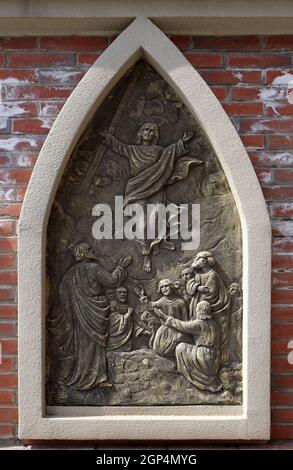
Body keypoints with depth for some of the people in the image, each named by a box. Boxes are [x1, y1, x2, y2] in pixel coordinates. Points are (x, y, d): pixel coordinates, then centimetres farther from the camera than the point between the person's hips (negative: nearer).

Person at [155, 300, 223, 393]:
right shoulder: (213, 324, 8)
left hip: (204, 359, -9)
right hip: (214, 361, 9)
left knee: (181, 348, 1)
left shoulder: (199, 324, -17)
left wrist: (165, 317, 0)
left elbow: (181, 326, -9)